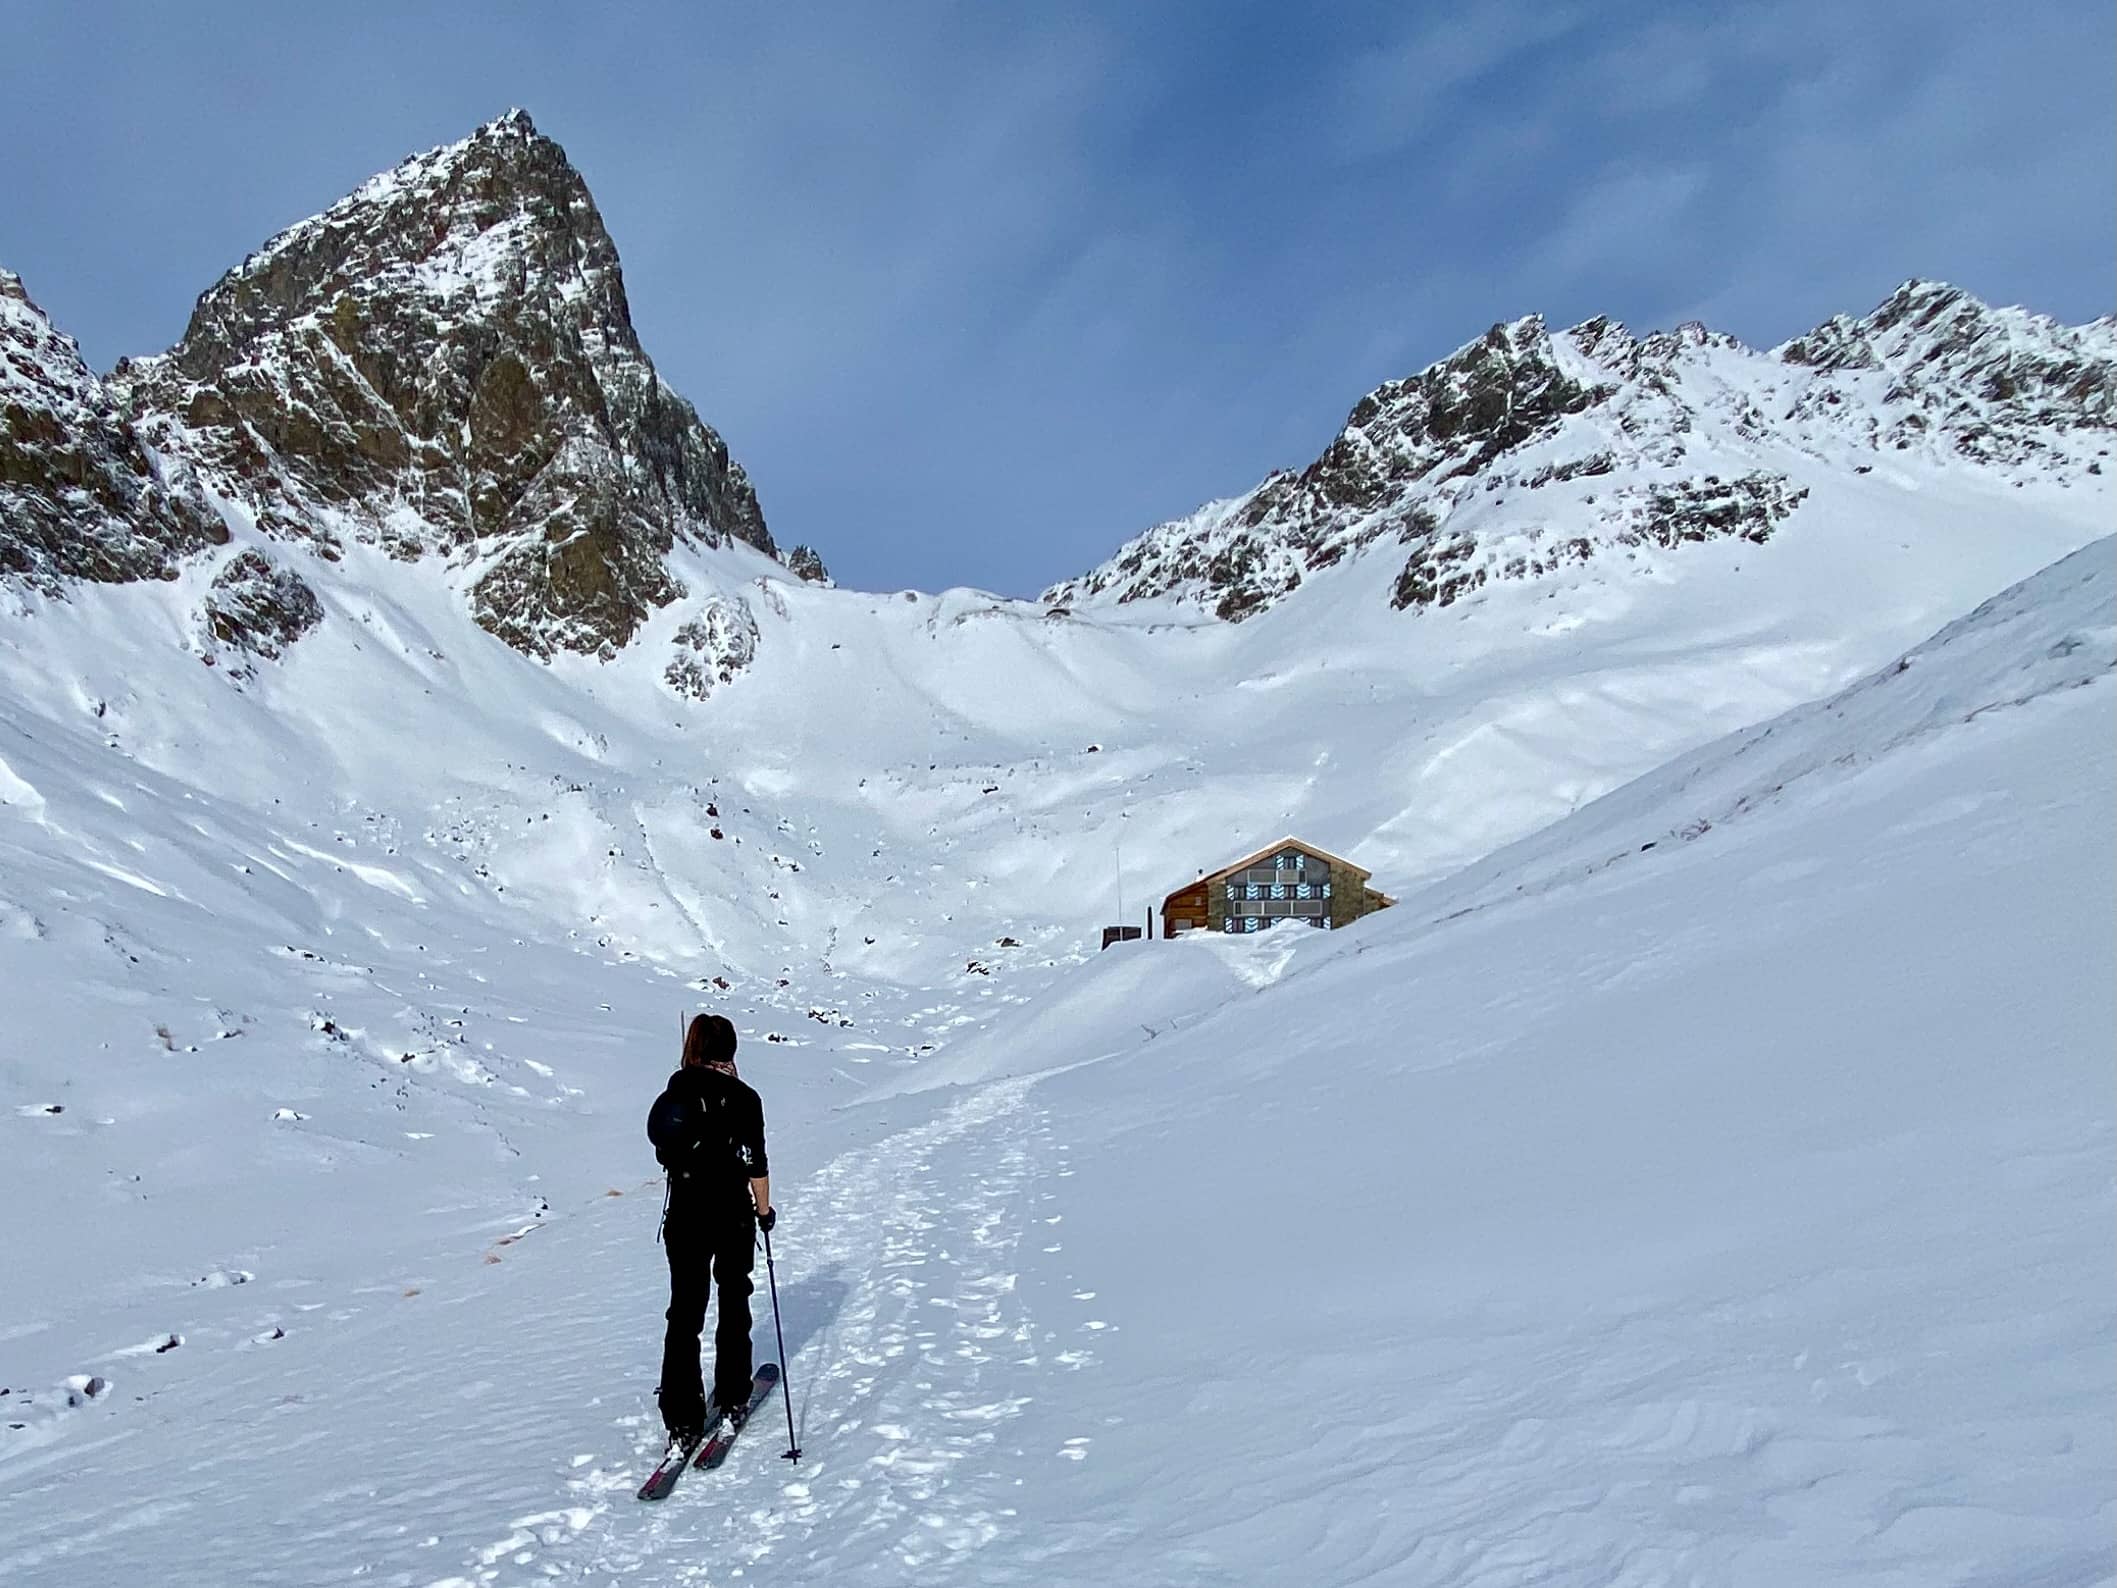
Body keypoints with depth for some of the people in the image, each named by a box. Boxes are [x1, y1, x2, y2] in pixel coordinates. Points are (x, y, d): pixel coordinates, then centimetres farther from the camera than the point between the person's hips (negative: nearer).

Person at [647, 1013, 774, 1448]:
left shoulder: (672, 1096, -3)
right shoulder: (744, 1098, -13)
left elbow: (662, 1148, 5)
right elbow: (756, 1165, -11)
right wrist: (764, 1210, 1)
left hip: (684, 1219, 2)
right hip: (733, 1218, -2)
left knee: (685, 1315, 8)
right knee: (733, 1308, 18)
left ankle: (683, 1420, 5)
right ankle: (732, 1402, 25)